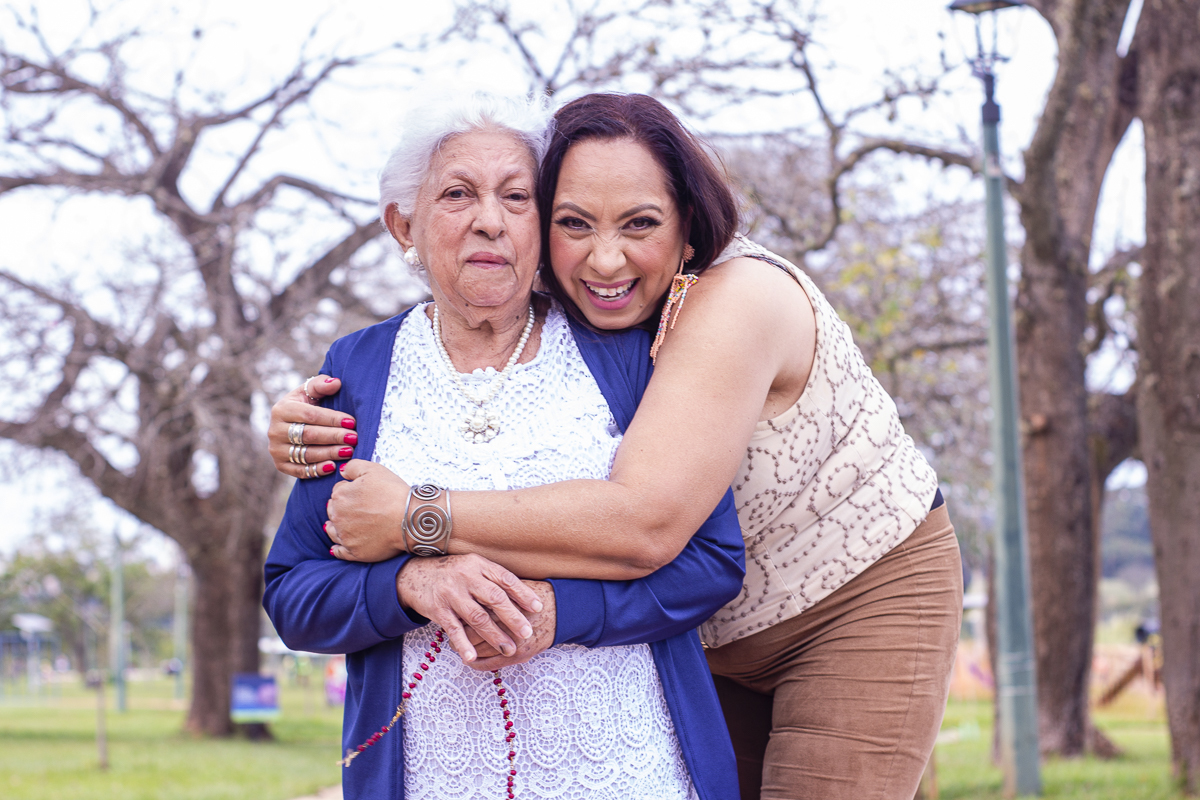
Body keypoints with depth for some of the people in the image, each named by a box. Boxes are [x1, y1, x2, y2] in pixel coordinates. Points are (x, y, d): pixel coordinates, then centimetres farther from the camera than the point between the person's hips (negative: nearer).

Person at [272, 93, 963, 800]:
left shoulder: (739, 298, -31)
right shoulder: (554, 326, -9)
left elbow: (645, 524, -43)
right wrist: (315, 432, -22)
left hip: (862, 602, -6)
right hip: (718, 641, 6)